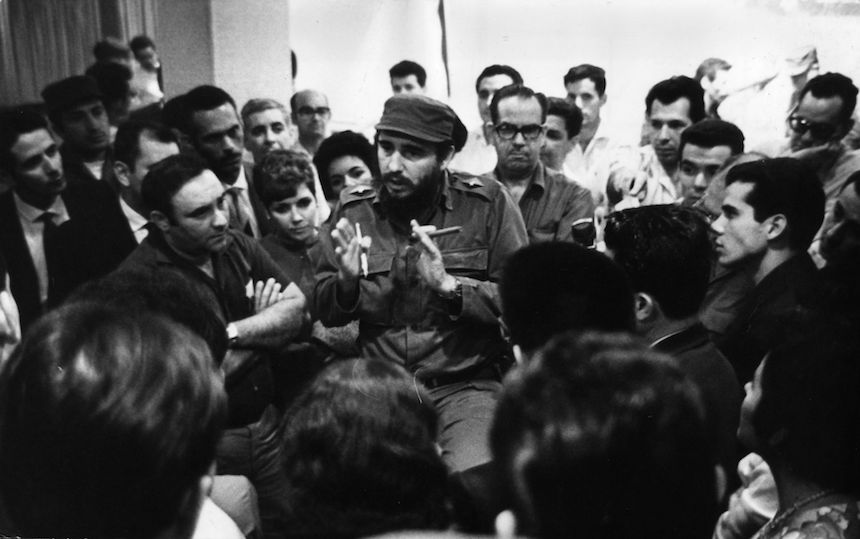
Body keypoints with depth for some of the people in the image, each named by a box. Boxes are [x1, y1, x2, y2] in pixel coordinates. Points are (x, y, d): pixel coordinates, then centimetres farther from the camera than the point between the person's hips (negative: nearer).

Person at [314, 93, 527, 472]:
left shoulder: (487, 202, -3)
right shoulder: (353, 209, 6)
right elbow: (326, 313, 11)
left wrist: (448, 285, -19)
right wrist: (346, 281, -11)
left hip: (466, 384, -2)